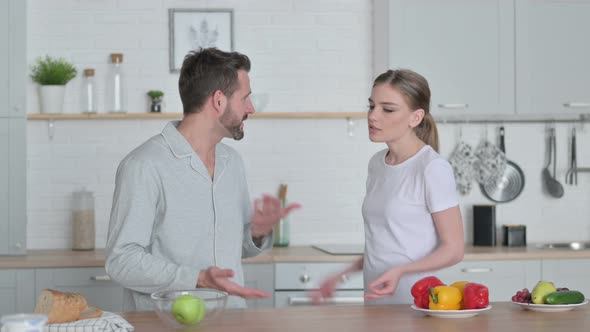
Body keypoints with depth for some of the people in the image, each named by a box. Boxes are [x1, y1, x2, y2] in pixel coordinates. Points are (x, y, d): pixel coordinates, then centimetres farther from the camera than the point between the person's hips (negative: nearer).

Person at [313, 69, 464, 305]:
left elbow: (453, 249, -11)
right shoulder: (377, 163, 9)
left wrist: (400, 271, -24)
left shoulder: (433, 168, -12)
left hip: (413, 302, -6)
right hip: (376, 300, 6)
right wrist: (344, 275, 11)